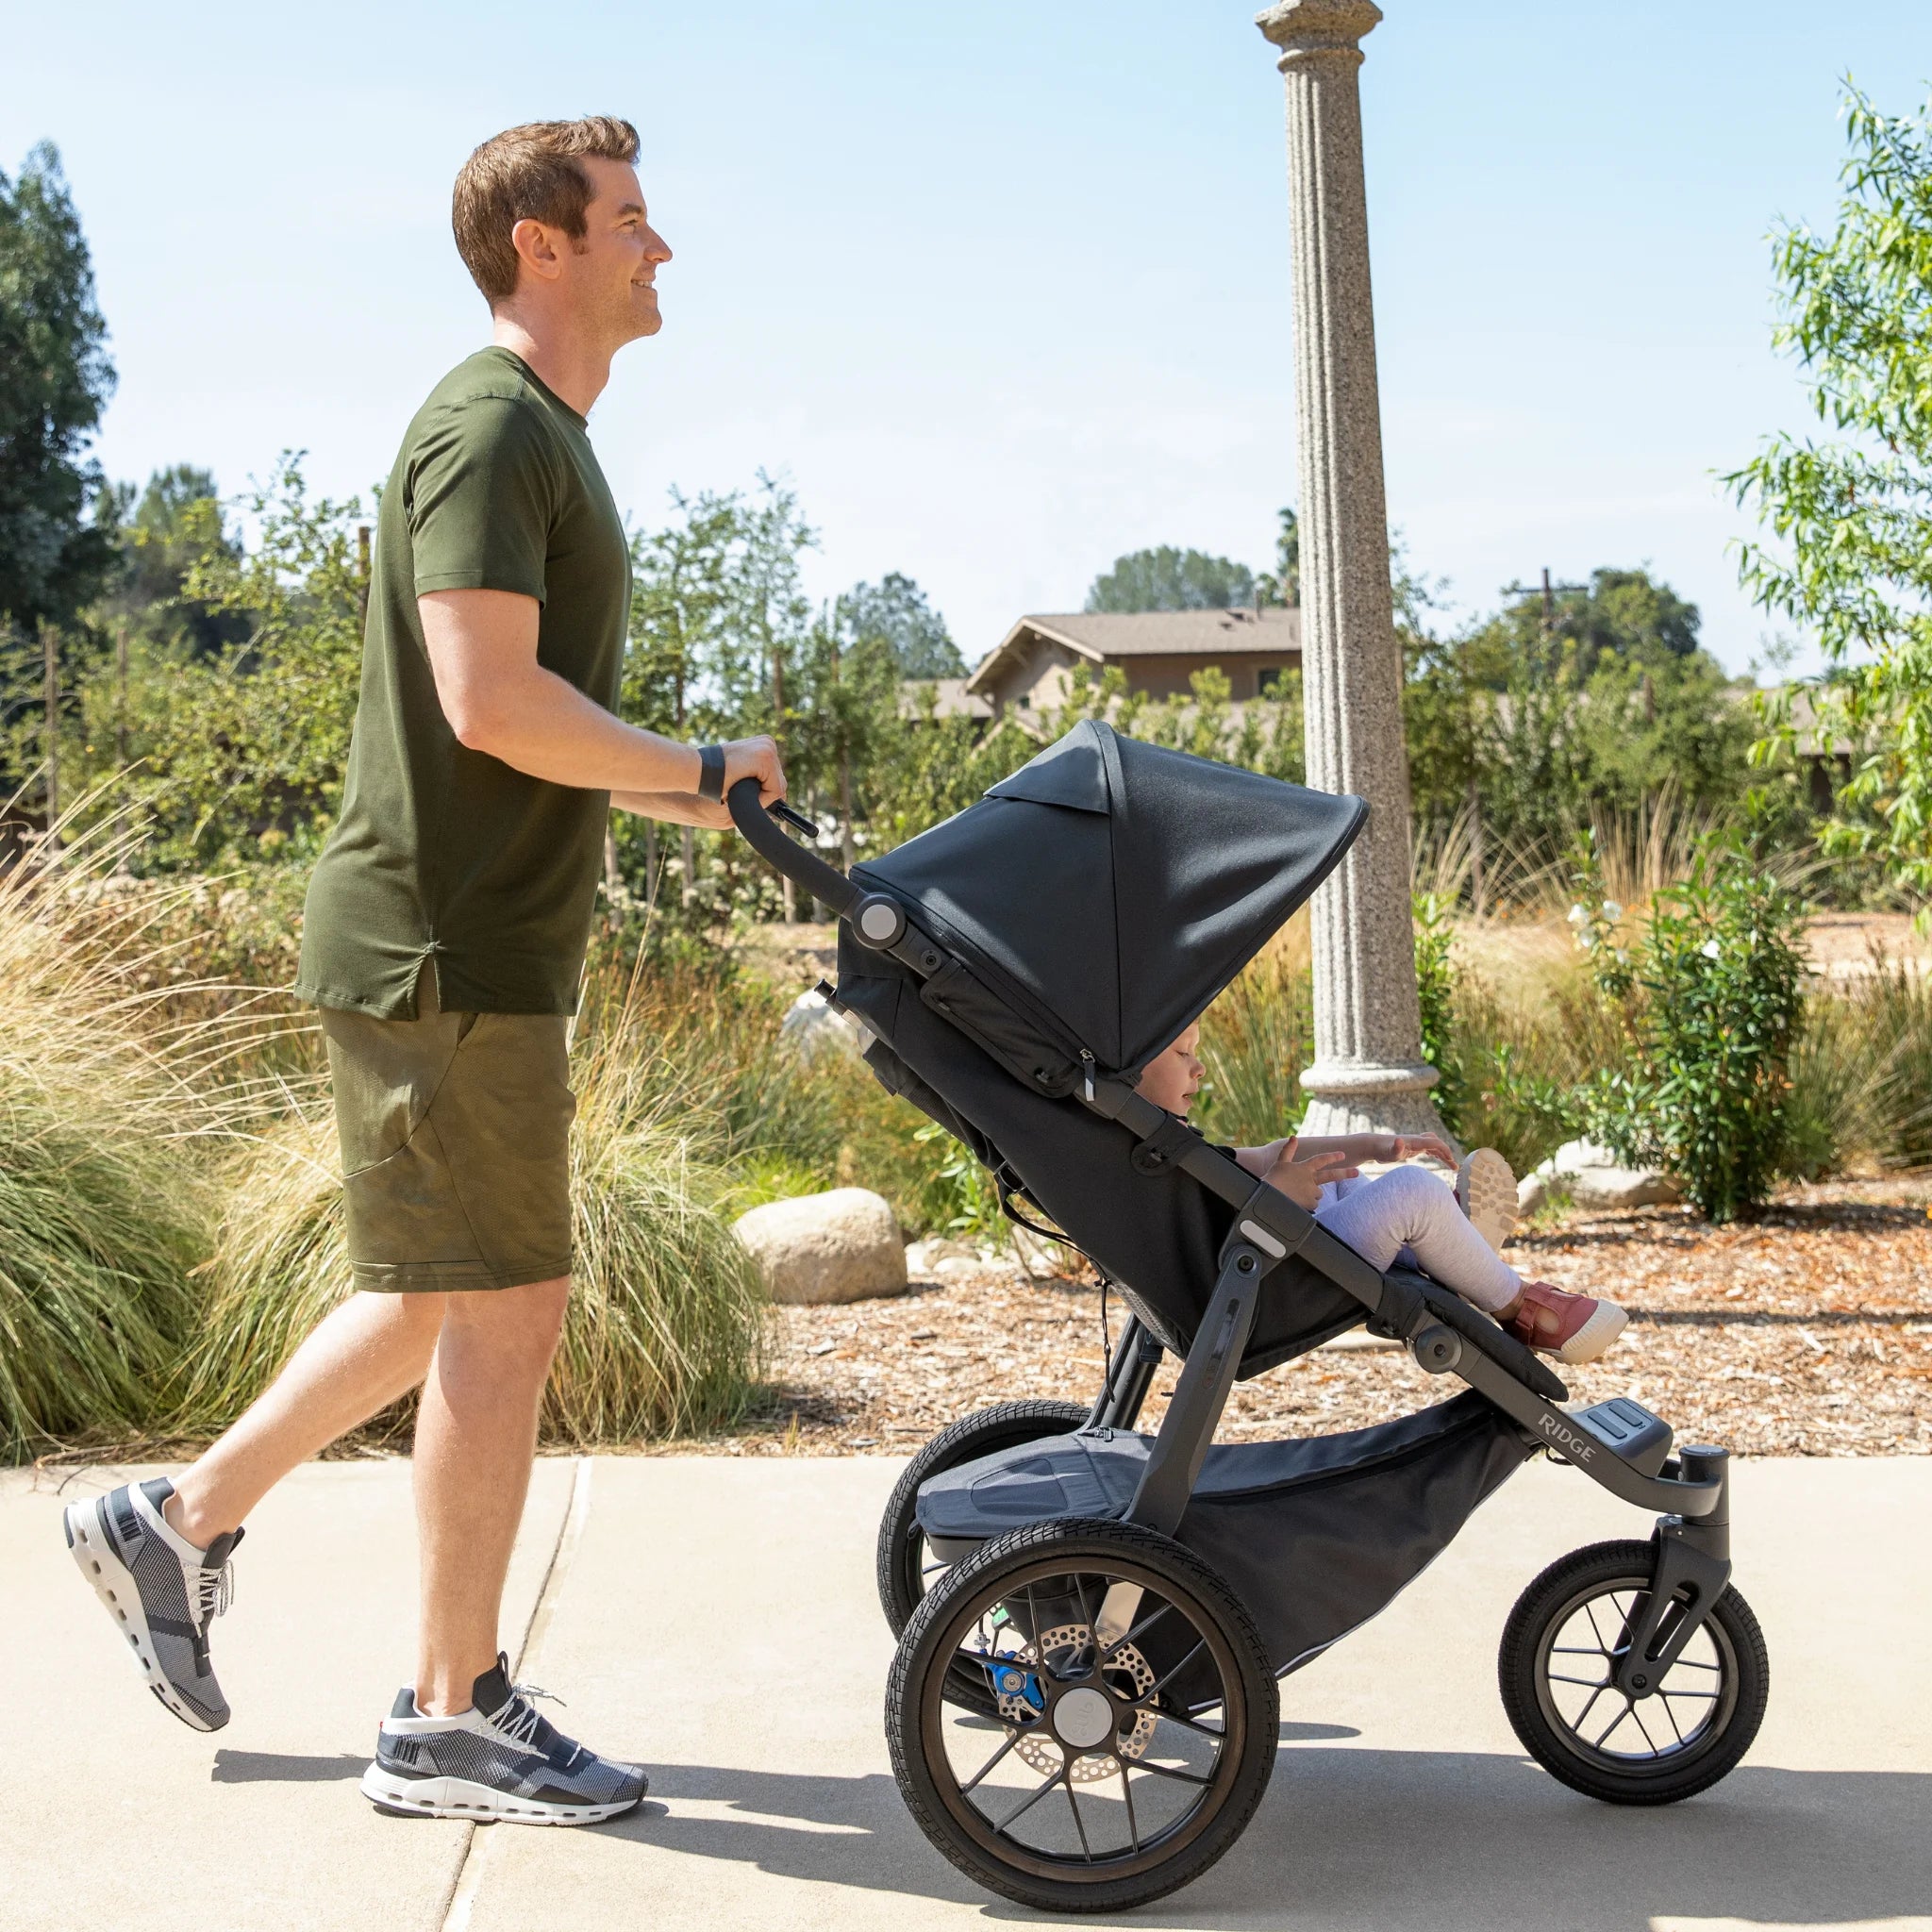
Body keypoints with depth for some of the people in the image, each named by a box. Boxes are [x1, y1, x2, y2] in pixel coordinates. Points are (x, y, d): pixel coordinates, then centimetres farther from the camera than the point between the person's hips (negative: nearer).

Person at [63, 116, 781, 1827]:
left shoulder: (543, 434, 19)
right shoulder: (490, 423, -13)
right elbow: (490, 699, -24)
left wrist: (693, 794, 12)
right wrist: (699, 774, -14)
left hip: (478, 940, 10)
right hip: (449, 947, -10)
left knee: (446, 1298, 17)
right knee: (503, 1312, -3)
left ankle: (180, 1521, 29)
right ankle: (451, 1721, 10)